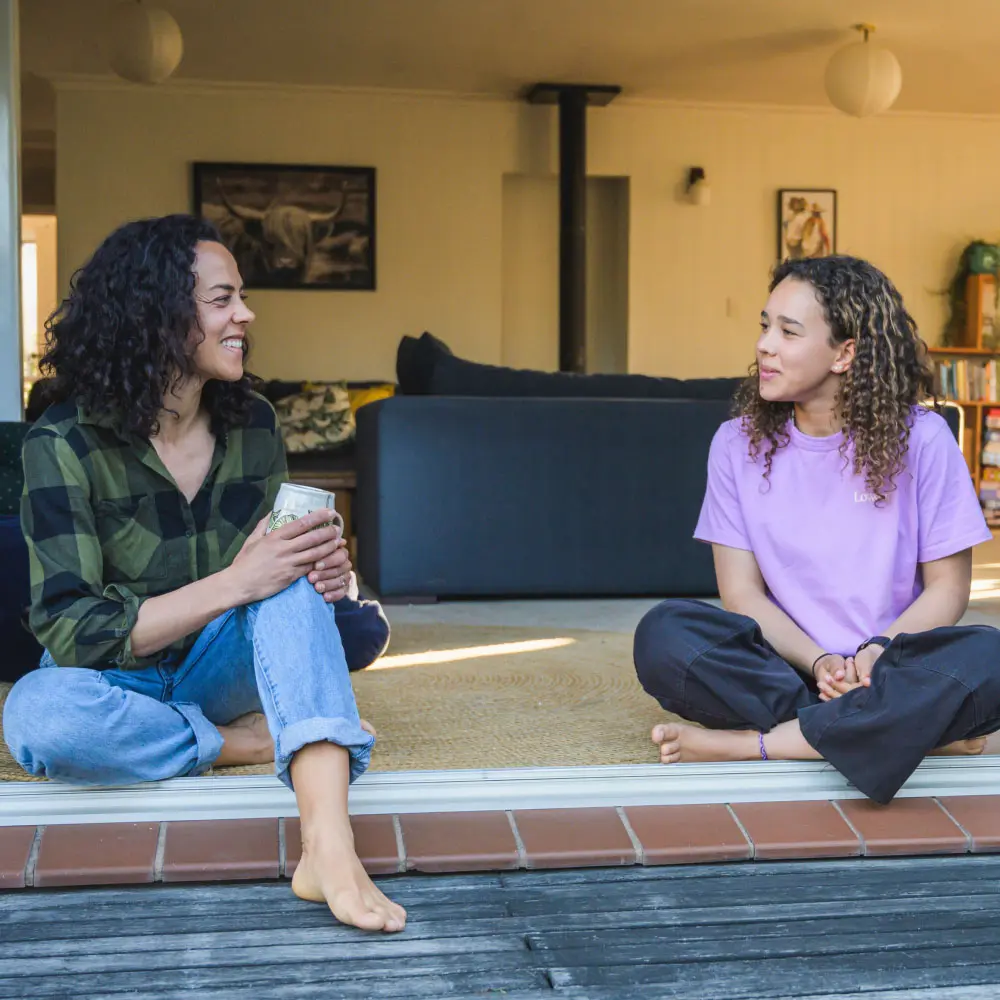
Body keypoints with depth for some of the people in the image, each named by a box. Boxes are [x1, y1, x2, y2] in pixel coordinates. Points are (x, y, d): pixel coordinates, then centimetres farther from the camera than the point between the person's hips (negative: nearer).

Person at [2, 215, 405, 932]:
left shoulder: (253, 423, -4)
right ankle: (249, 743, -17)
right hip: (117, 679, -3)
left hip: (219, 667, 3)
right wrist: (233, 585, -33)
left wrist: (325, 570, -21)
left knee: (296, 575, -29)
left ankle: (329, 846, -45)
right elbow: (68, 632, -21)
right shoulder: (65, 445, -17)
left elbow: (281, 564, 6)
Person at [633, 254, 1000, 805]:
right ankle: (916, 731, -24)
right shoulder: (738, 443, 2)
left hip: (892, 670, -1)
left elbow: (946, 587, -1)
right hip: (786, 665, 1)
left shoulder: (920, 439, -2)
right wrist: (820, 663, -18)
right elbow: (742, 592, -2)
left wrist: (875, 653, -20)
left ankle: (752, 743, -26)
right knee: (664, 634, -27)